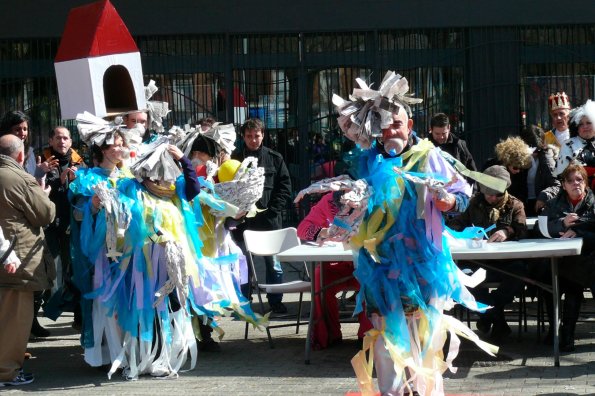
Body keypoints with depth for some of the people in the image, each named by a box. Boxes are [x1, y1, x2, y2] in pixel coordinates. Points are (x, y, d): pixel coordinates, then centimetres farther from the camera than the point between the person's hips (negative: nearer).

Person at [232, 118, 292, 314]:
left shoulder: (274, 158, 4)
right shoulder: (236, 158, 2)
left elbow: (285, 186, 4)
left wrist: (273, 210, -6)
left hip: (269, 219, 0)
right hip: (243, 219, 0)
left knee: (273, 262, 4)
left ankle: (275, 301, 13)